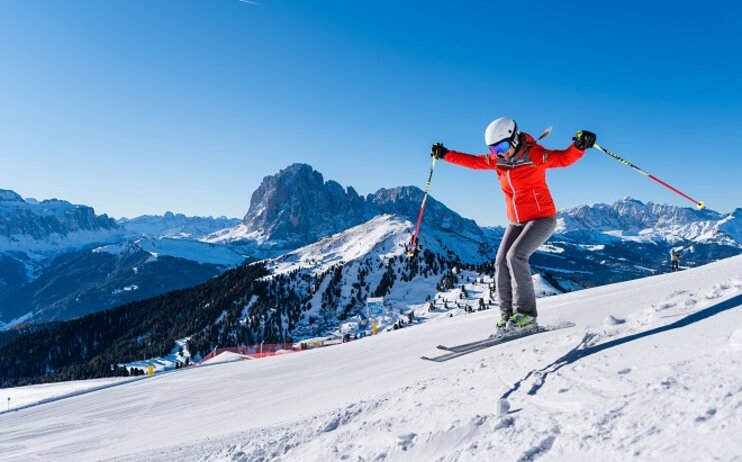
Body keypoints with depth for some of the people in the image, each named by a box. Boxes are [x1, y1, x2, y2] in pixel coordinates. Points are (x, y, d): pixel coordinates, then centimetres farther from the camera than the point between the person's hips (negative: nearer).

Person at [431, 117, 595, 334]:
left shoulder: (534, 155, -16)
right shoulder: (498, 160, 3)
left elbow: (564, 158, -27)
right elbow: (473, 161, 16)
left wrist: (579, 146, -47)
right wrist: (445, 154, 17)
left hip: (542, 218, -7)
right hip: (516, 222, 7)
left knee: (515, 256, -24)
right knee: (501, 263, -5)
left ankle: (526, 313, -16)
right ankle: (507, 315, 2)